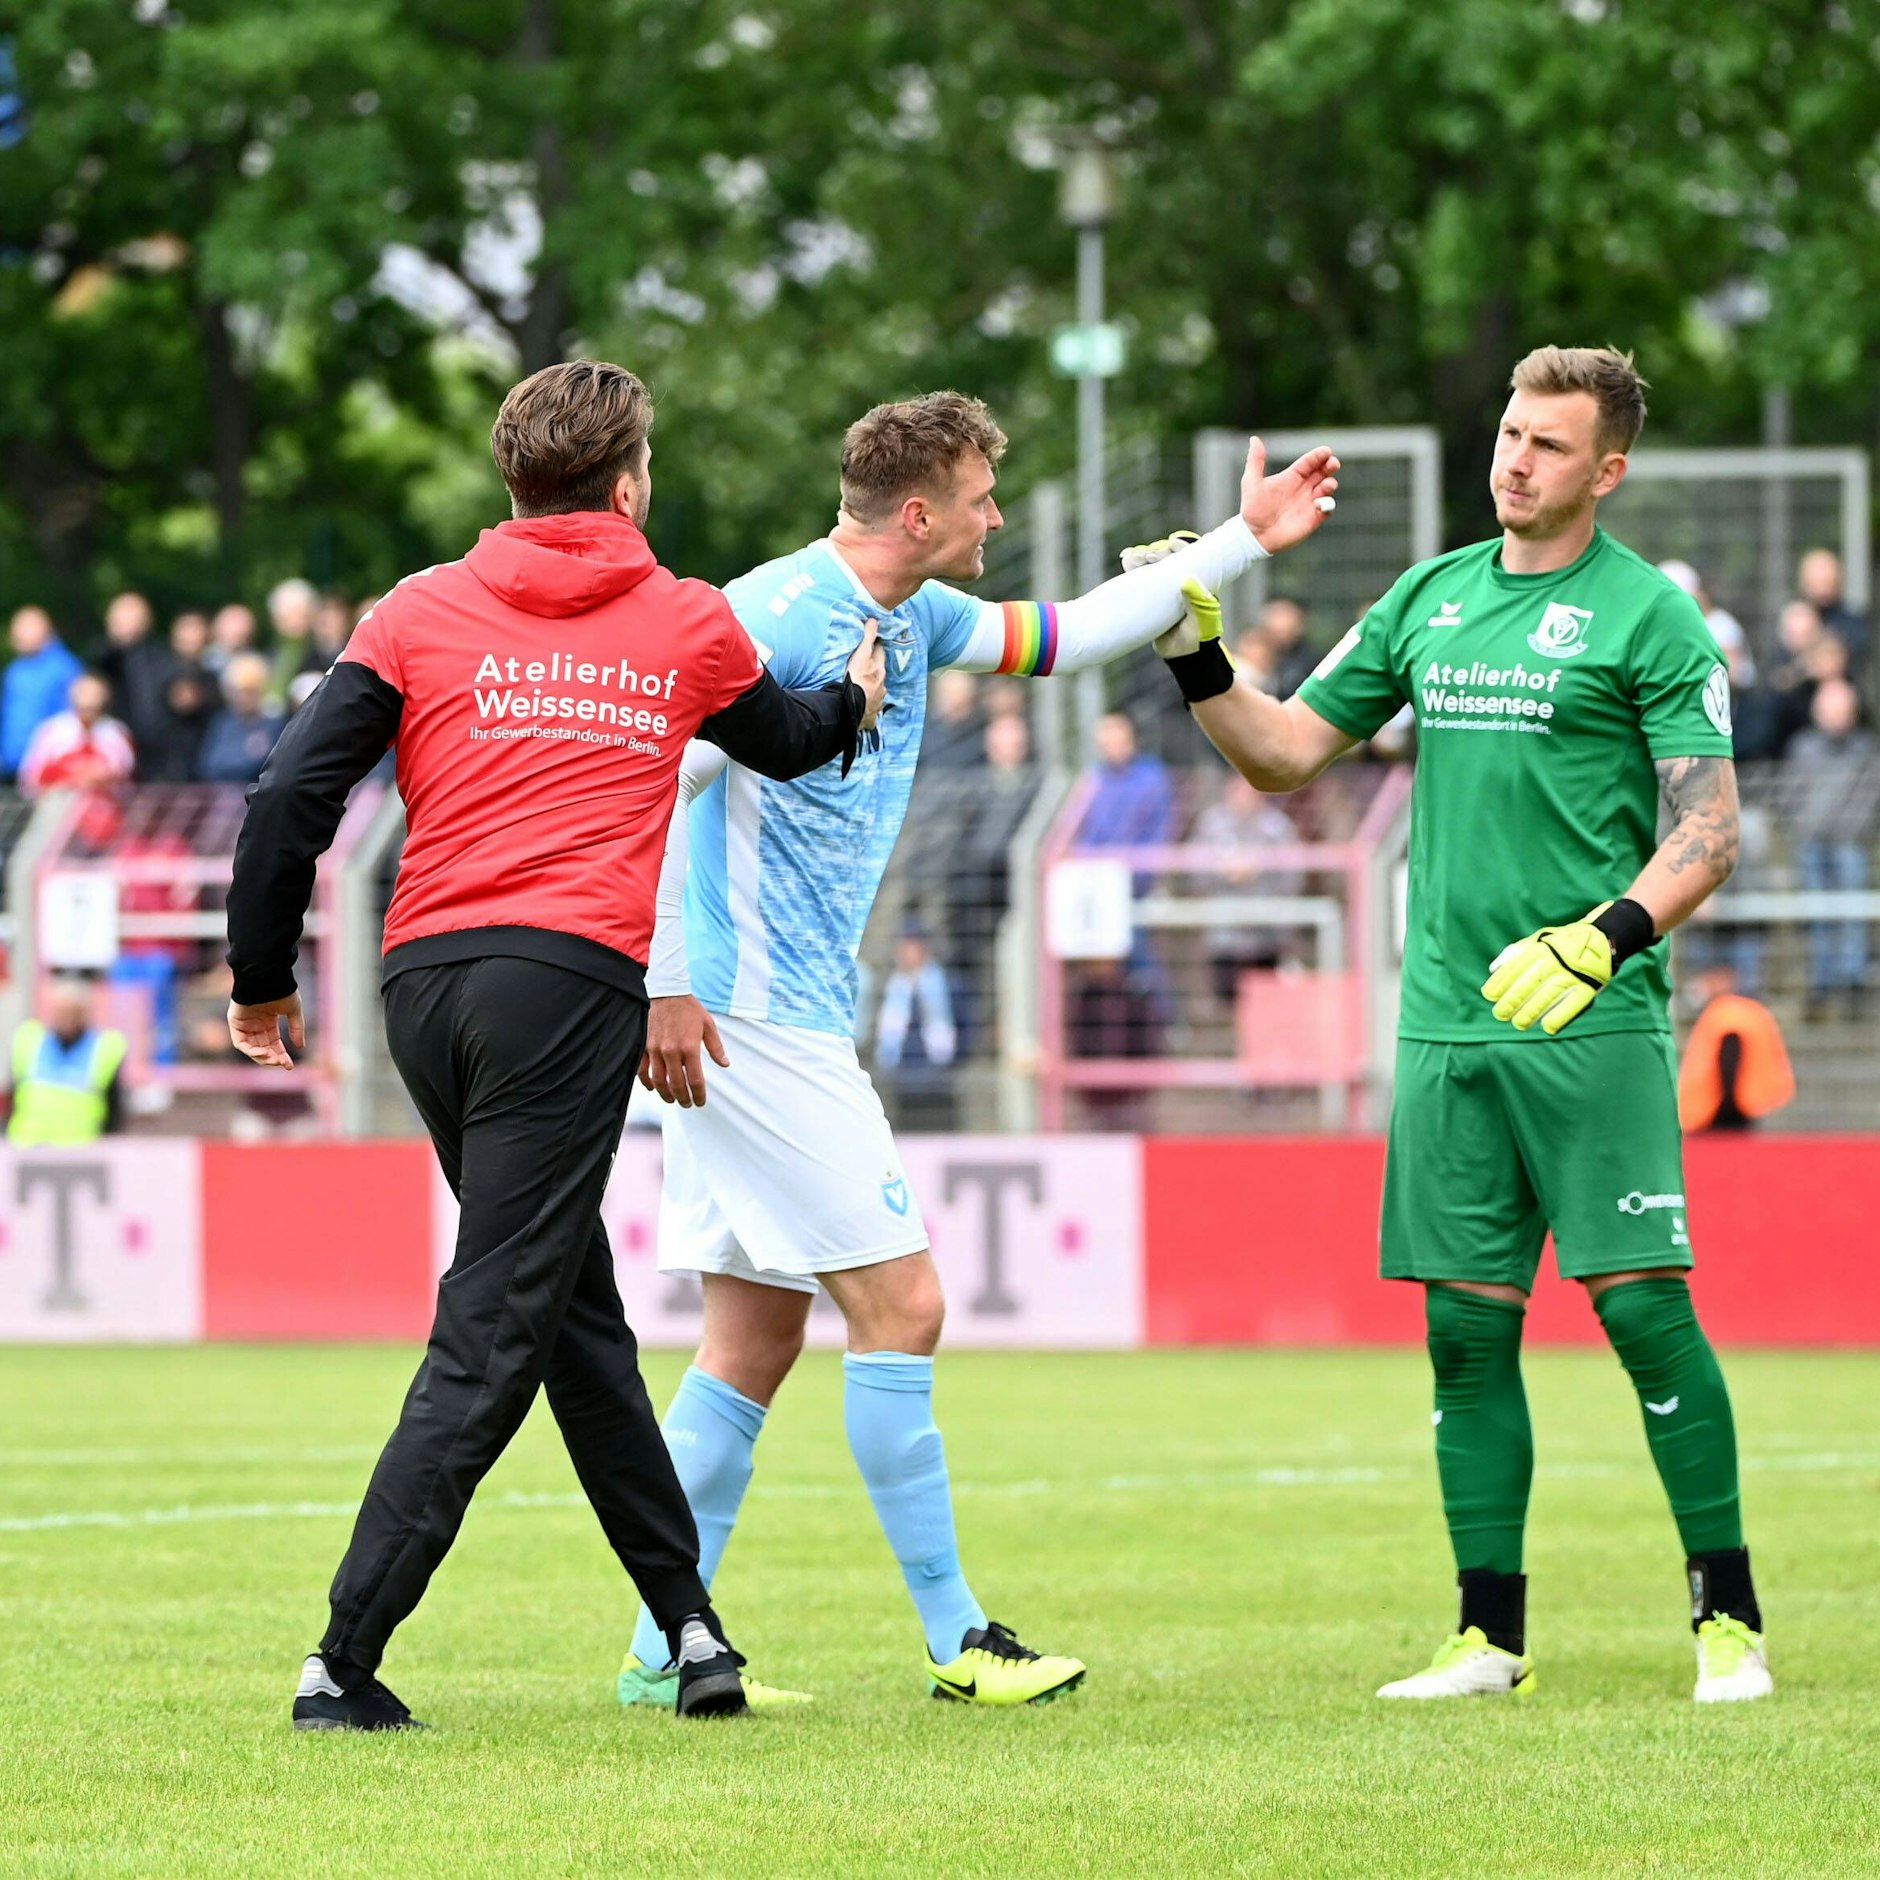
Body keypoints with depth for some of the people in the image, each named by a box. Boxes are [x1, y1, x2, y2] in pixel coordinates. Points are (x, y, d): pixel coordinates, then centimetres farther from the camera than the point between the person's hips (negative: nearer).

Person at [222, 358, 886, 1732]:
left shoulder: (423, 613, 9)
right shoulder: (689, 625, 10)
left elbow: (290, 796, 1)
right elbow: (787, 744, 31)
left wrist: (262, 979, 12)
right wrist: (856, 698, 53)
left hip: (425, 982, 4)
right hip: (571, 984, -4)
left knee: (576, 1309, 17)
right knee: (494, 1335, -6)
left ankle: (688, 1621, 21)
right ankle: (346, 1662, -13)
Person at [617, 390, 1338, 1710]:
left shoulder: (915, 620, 13)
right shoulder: (780, 620, -16)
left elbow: (1064, 635, 27)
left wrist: (1243, 543, 26)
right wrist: (663, 987, -24)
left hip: (790, 1024, 10)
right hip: (750, 1015, -10)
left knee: (759, 1339, 8)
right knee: (900, 1306, -7)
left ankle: (666, 1652, 9)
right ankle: (956, 1640, -1)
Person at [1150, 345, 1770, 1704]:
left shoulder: (1648, 614, -2)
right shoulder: (1431, 599, 14)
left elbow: (1710, 830, -7)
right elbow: (1288, 752, 18)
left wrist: (1602, 939, -21)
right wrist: (1200, 659, 2)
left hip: (1593, 1025, -5)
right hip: (1447, 1024, 5)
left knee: (1642, 1303, -9)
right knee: (1467, 1328, 4)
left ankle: (1729, 1617, 0)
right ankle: (1492, 1635, 9)